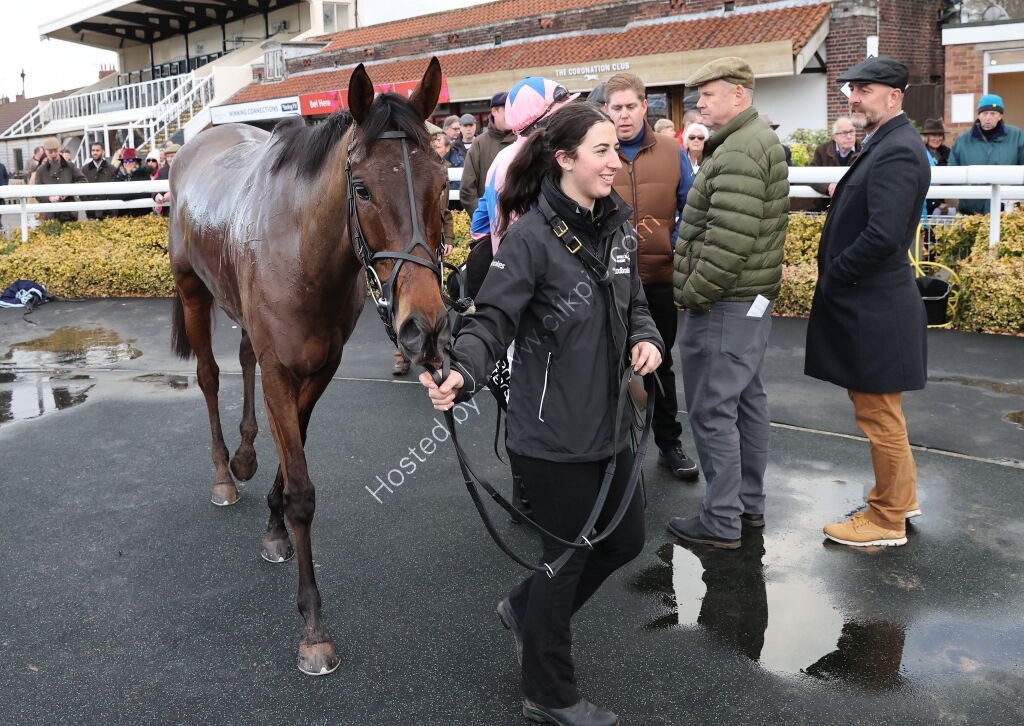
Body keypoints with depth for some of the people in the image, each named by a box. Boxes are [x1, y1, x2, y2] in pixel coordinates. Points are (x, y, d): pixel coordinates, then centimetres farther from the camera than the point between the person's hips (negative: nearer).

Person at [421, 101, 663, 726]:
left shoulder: (617, 226, 5)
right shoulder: (531, 235, -17)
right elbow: (493, 320, -19)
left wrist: (646, 339, -6)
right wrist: (463, 374, -37)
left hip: (610, 420, 8)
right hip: (555, 432, -8)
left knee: (626, 539, 19)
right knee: (567, 554, 7)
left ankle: (526, 610, 43)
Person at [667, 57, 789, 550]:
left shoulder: (737, 152, -18)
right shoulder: (763, 140, 16)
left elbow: (729, 239, -26)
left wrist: (694, 293, -16)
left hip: (722, 304, -11)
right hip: (754, 297, 11)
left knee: (713, 411, -3)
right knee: (746, 400, 17)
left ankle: (722, 522, 6)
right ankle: (750, 505, 29)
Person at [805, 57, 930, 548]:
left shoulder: (897, 151, -19)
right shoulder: (882, 145, 12)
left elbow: (883, 235, -27)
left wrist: (832, 277, -16)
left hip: (874, 308, -10)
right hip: (865, 302, 10)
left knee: (879, 415, 3)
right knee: (878, 409, 21)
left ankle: (887, 520, 17)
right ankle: (899, 495, 37)